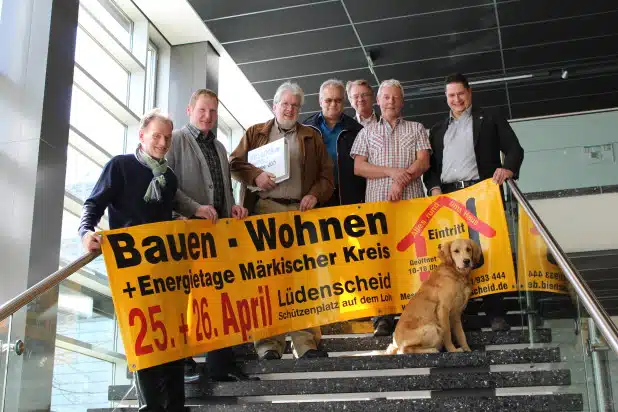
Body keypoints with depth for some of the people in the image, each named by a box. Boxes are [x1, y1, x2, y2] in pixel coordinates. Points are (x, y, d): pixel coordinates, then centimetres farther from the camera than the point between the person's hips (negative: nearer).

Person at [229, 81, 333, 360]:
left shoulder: (312, 137, 19)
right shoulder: (255, 133, 16)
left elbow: (326, 175, 14)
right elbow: (235, 164, 10)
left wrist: (315, 194, -3)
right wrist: (255, 176, -8)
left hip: (300, 210, 1)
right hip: (265, 209, -1)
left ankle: (306, 344, -4)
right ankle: (269, 344, -2)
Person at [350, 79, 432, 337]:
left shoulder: (416, 129, 17)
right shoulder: (367, 133, 19)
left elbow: (423, 162, 4)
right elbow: (358, 168, 6)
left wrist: (401, 182, -11)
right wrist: (390, 172, -7)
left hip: (411, 200, -1)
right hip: (376, 202, 1)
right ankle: (384, 317, -5)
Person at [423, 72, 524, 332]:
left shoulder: (490, 120, 13)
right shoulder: (438, 130, 23)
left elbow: (514, 149, 4)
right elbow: (431, 165, 18)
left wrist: (508, 168, -17)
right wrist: (434, 187, -1)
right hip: (447, 196, 3)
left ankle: (495, 314, -8)